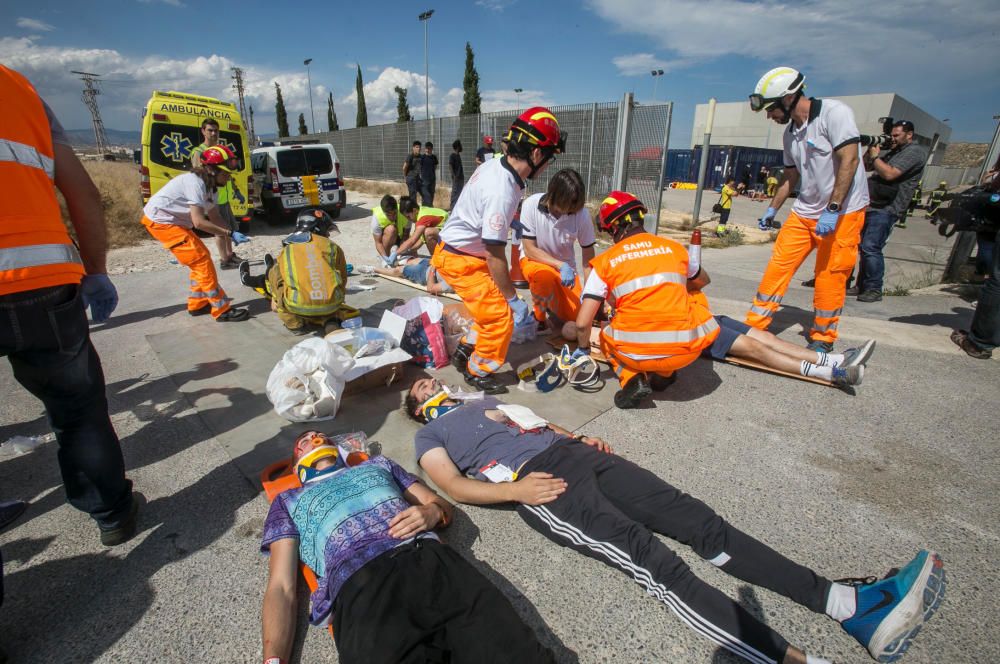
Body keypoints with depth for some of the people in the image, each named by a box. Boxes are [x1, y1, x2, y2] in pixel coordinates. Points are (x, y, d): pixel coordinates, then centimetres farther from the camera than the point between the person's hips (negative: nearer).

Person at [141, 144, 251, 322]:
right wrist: (230, 233, -27)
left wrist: (232, 233, -12)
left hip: (173, 221, 10)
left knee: (200, 258, 11)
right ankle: (222, 310, -12)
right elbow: (199, 222, -30)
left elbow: (215, 217, 3)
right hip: (161, 221, -10)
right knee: (202, 260, -14)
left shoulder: (208, 185, 4)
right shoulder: (195, 182, -25)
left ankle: (197, 304, 21)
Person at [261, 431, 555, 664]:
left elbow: (442, 505, 28)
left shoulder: (378, 464, 32)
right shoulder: (288, 500, 27)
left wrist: (431, 512, 3)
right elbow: (281, 587, 15)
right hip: (361, 585, -1)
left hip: (431, 559, 2)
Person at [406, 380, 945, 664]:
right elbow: (456, 488, 1)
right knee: (653, 561, -25)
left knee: (701, 522, -10)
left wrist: (581, 438, 12)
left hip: (574, 454, 6)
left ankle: (856, 605, -13)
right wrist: (516, 489, -14)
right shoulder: (430, 434, 17)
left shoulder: (484, 400, 34)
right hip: (538, 484, -5)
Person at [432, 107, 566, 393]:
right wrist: (514, 300, -20)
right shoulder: (502, 192, -30)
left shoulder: (495, 165, -3)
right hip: (460, 259, -9)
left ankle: (465, 351, 31)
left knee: (496, 304, 17)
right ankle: (478, 372, 15)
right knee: (501, 317, -6)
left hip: (465, 250, 9)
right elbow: (494, 254, -28)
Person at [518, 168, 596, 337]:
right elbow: (529, 249, -20)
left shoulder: (582, 213, -20)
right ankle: (542, 315, -9)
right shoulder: (531, 205, -24)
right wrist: (561, 266, -30)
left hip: (566, 266, 2)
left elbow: (588, 259, -13)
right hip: (534, 260, -2)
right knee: (544, 274, -39)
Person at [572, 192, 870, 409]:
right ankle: (835, 368, 30)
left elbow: (583, 323, -5)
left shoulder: (604, 263, 3)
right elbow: (703, 280, 32)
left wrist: (582, 349, 14)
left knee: (607, 335, 28)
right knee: (751, 343, 21)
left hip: (634, 350, -1)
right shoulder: (673, 247, 11)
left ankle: (632, 378, 4)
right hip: (686, 342, 2)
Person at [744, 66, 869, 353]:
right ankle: (754, 327, 9)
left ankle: (822, 338, 14)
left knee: (829, 276, -2)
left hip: (843, 212, -7)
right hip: (804, 211, 7)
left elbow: (849, 160, -19)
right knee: (778, 266, 2)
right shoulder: (791, 133, 10)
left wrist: (832, 210, -23)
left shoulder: (834, 113, -13)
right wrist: (772, 209, 16)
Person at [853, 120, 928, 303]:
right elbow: (865, 166, 24)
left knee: (871, 248, -16)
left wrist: (875, 156, -5)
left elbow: (889, 174, -17)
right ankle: (862, 286, 17)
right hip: (871, 206, 9)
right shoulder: (893, 151, 23)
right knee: (864, 248, 10)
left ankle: (874, 290, -10)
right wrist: (870, 150, 7)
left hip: (885, 209, -9)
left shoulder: (914, 152, -4)